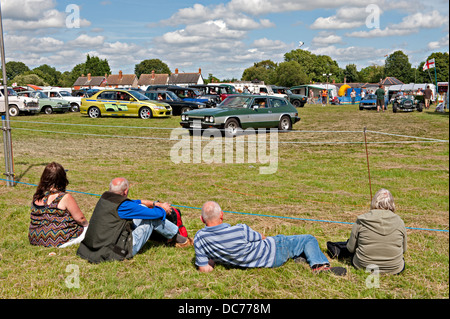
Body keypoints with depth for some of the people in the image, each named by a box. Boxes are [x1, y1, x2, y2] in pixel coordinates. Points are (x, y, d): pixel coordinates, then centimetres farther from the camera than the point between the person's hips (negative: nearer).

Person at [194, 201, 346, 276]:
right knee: (309, 239, 9)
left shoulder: (199, 238, -21)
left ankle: (297, 256, 28)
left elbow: (204, 269, -14)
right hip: (273, 252, -6)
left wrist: (213, 259, 6)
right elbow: (260, 238, -11)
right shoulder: (240, 231, -34)